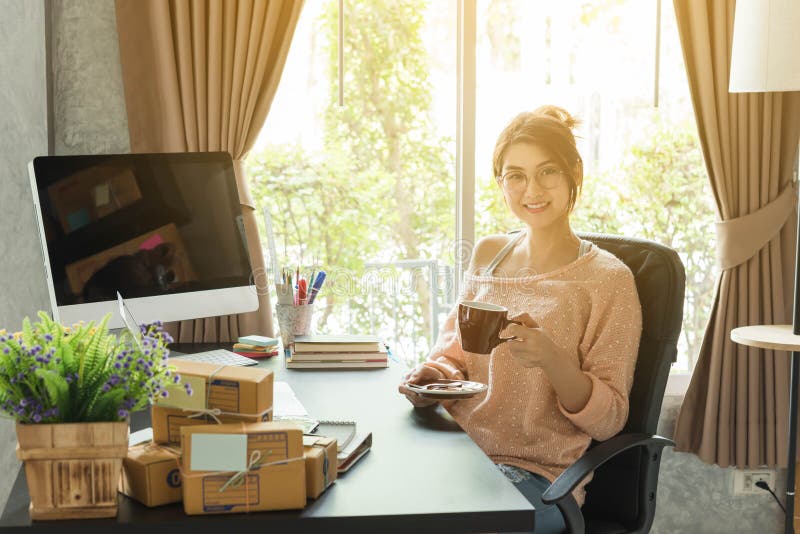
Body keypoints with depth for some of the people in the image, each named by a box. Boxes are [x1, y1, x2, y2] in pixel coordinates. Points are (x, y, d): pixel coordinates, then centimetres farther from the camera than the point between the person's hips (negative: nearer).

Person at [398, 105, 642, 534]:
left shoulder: (607, 279, -6)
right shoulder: (487, 254, 10)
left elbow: (608, 420, -7)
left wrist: (552, 359, -25)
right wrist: (433, 376, -3)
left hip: (535, 475, -4)